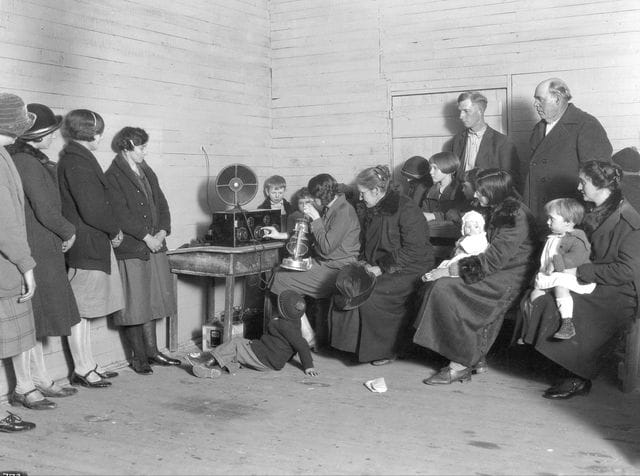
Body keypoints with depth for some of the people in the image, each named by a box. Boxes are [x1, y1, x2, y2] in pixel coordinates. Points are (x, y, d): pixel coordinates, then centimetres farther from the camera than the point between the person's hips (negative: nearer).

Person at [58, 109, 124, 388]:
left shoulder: (75, 158, 14)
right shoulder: (76, 162, -17)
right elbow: (93, 210, -21)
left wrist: (110, 230, 6)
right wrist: (114, 231, -6)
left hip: (92, 245, 10)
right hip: (87, 246, -10)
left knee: (83, 311, 15)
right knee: (80, 311, 0)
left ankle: (88, 365, 25)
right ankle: (82, 370, 10)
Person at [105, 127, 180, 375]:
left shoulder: (147, 173, 15)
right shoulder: (113, 177, -8)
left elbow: (161, 204, 13)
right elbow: (121, 215, -15)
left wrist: (162, 233, -2)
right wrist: (146, 237, -15)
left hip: (154, 247, 7)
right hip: (130, 250, -7)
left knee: (152, 300, 12)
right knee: (134, 304, 0)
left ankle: (152, 351, 21)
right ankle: (139, 356, 11)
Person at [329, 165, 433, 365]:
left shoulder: (406, 209, -15)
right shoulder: (372, 211, 12)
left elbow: (413, 250, -20)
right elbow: (367, 244, 22)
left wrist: (382, 268, -20)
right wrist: (364, 262, 0)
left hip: (409, 269, -8)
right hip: (378, 266, 8)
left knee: (371, 294, -27)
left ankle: (386, 349, -7)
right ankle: (357, 341, -2)